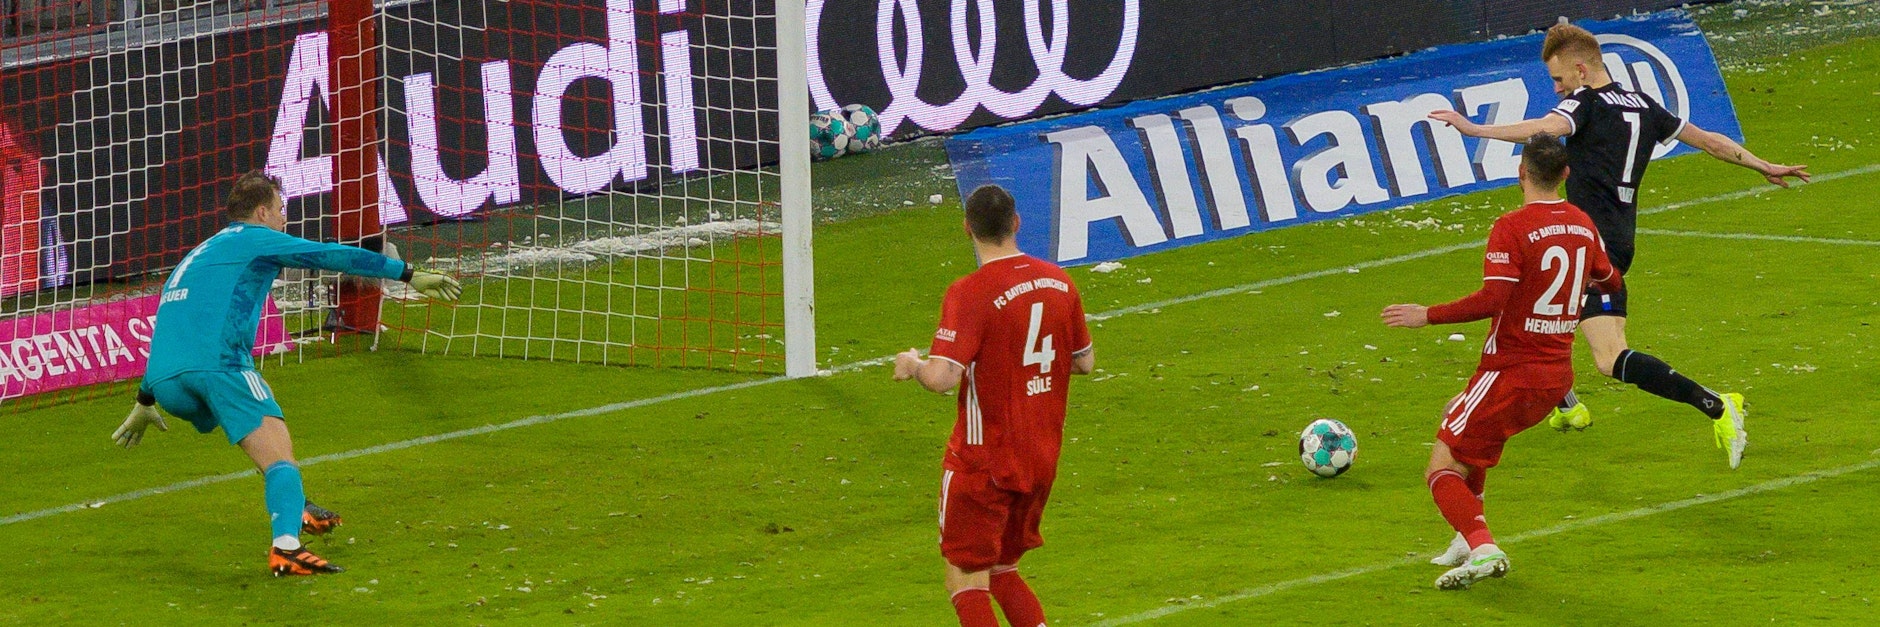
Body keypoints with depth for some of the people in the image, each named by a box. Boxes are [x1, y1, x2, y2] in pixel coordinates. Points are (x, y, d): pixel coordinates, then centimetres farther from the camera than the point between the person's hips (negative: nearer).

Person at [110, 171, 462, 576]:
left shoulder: (196, 256, 33)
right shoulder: (256, 239, 11)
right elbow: (334, 257, 10)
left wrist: (144, 404, 45)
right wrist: (410, 275, 14)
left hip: (165, 381, 8)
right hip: (218, 365, -8)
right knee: (279, 456, -16)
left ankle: (296, 509, 29)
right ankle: (286, 547, -39)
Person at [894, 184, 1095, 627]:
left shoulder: (971, 293, -19)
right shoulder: (1058, 282, 1)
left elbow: (941, 378, -27)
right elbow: (1084, 362, 12)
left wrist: (912, 364, -5)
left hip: (981, 463, -6)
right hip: (1042, 458, 6)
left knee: (965, 580, 1)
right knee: (1002, 572, 21)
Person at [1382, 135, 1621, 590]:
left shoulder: (1512, 229, -16)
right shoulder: (1582, 225, 6)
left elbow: (1491, 301, -26)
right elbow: (1610, 283, 22)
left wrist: (1426, 316, -17)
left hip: (1512, 372, -8)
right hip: (1558, 375, 8)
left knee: (1443, 471, -4)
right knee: (1457, 418, 31)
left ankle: (1483, 549, -28)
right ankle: (1471, 538, 26)